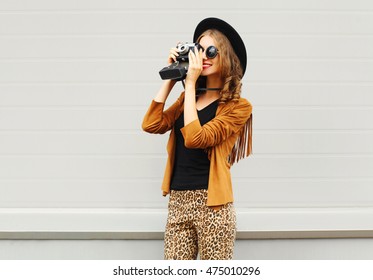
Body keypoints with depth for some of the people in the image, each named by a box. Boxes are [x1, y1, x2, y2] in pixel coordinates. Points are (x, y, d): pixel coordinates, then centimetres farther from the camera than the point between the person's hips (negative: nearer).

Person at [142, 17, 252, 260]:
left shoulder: (238, 106, -5)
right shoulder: (189, 97, 15)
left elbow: (195, 138, -17)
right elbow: (152, 125, 2)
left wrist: (190, 84, -12)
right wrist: (171, 78, 4)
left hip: (211, 203, -6)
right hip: (178, 201, 6)